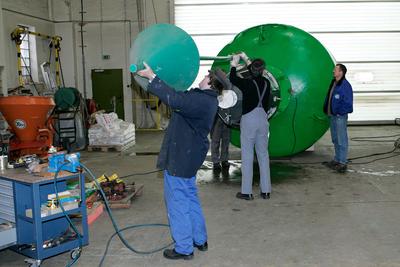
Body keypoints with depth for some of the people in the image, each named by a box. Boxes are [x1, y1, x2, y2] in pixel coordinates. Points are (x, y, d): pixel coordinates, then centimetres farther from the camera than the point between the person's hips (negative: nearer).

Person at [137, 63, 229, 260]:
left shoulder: (201, 101, -24)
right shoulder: (205, 99, 9)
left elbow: (174, 99, -36)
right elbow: (183, 96, 21)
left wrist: (152, 77, -30)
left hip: (179, 158, -10)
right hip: (189, 156, 10)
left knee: (177, 202, 1)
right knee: (190, 198, 20)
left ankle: (184, 249, 13)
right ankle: (200, 240, 32)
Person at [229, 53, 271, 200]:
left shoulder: (248, 83, -11)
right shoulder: (267, 83, 3)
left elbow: (232, 78, 3)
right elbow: (257, 76, 22)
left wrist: (234, 62, 16)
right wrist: (246, 60, 31)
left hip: (248, 120, -4)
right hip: (263, 120, 5)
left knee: (247, 155, 0)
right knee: (263, 154, 9)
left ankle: (246, 191, 3)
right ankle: (265, 190, 14)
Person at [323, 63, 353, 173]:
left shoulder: (345, 85, -14)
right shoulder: (333, 83, 12)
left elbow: (348, 103, -16)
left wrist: (340, 111, -15)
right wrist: (326, 110, 12)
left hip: (340, 116, -9)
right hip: (332, 115, 9)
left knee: (342, 140, -4)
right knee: (335, 139, 17)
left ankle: (343, 163, 2)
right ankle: (337, 160, 28)